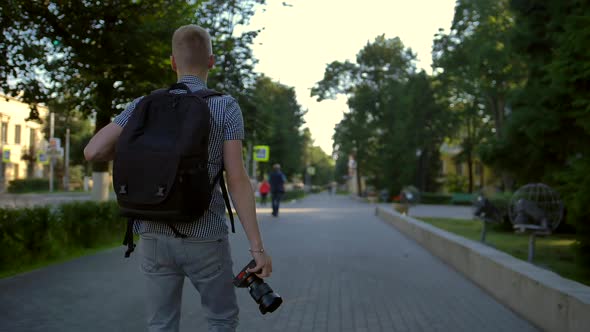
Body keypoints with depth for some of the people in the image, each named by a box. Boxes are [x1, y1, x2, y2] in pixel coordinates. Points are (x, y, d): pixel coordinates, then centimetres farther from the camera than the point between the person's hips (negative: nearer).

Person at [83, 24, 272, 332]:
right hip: (204, 239, -2)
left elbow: (93, 151, -6)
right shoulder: (226, 107, -6)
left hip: (154, 237, 3)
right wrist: (257, 247, -11)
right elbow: (237, 180, -14)